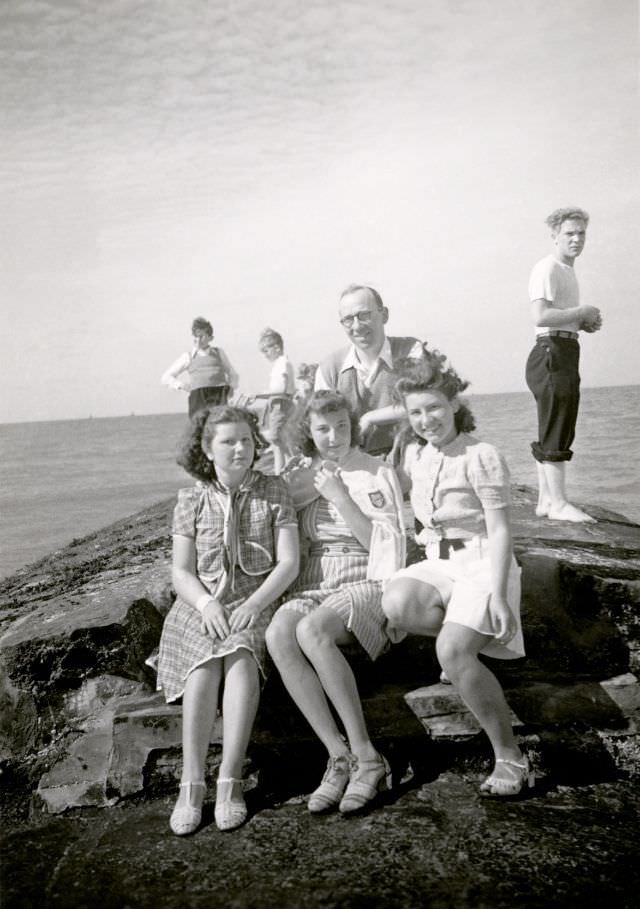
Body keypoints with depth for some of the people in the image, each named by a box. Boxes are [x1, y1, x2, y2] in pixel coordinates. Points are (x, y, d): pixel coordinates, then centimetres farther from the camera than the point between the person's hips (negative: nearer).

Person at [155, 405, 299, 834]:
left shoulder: (273, 492, 3)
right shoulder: (192, 500, 6)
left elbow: (289, 563, -2)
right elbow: (181, 572, 4)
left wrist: (254, 604, -16)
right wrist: (207, 604, -16)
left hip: (255, 602, -1)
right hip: (201, 606, 1)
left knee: (240, 658, -32)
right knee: (204, 666, -29)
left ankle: (230, 781, -30)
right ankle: (191, 784, -26)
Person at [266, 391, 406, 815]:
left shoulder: (378, 474, 5)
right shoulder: (297, 477, 16)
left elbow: (384, 541, -4)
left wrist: (340, 496, -9)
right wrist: (307, 490, 2)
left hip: (365, 582, -4)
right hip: (311, 585, 4)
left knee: (312, 630, -36)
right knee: (278, 634, -32)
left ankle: (366, 757, -27)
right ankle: (341, 757, -28)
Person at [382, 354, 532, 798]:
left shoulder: (481, 457, -10)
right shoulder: (416, 454, 9)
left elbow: (500, 530, -12)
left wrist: (498, 594, -19)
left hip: (481, 563, -5)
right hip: (437, 564, 6)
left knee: (452, 651, -28)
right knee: (396, 603, -29)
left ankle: (511, 758, -10)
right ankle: (471, 636, 1)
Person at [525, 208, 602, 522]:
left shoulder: (567, 271, 23)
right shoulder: (547, 269, -10)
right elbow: (541, 317, -23)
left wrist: (585, 323, 11)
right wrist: (584, 312, -13)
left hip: (564, 354, 11)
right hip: (552, 352, -11)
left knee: (555, 431, 11)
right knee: (555, 432, -9)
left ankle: (545, 501, 17)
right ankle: (558, 503, -6)